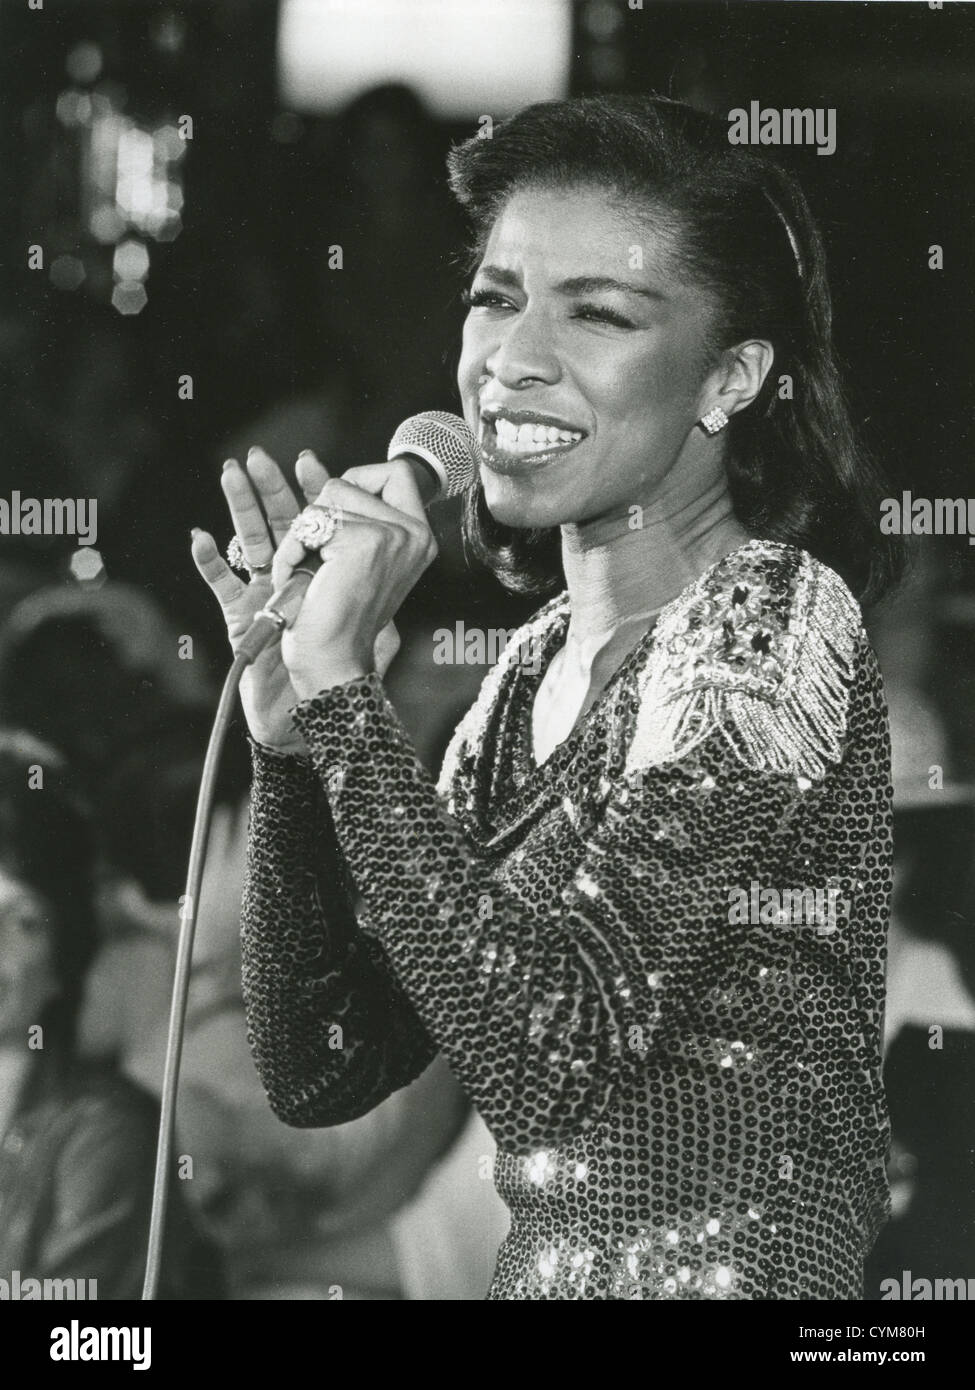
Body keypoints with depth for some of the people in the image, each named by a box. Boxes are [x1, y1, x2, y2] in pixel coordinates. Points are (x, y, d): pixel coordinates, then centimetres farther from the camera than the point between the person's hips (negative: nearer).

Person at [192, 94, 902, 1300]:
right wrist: (290, 729, -6)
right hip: (545, 1268, 6)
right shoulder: (541, 667, 7)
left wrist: (341, 684, -18)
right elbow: (318, 1073, 5)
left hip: (734, 1275, -6)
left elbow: (542, 1062, -21)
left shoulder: (773, 629, -12)